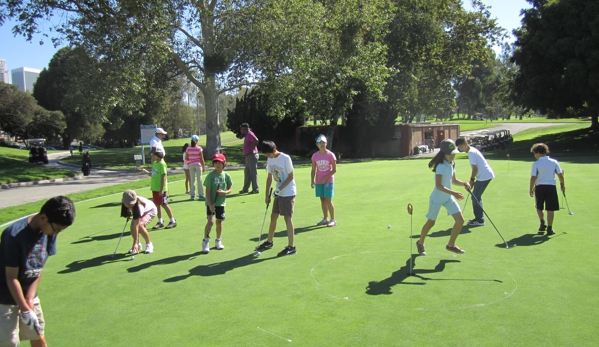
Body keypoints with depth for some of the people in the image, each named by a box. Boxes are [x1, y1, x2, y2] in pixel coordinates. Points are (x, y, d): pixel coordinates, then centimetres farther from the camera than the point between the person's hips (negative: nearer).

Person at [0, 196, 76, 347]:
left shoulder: (50, 231, -10)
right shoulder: (14, 235, -29)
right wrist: (25, 310, -17)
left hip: (29, 295, 6)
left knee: (37, 334, 15)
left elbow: (39, 267, -2)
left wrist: (30, 299, -8)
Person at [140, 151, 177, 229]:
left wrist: (162, 189, -21)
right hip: (155, 188, 8)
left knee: (164, 205, -3)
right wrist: (146, 172, 2)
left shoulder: (162, 164, -14)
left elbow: (163, 176, -18)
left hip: (161, 189, -8)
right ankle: (160, 222, 20)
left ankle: (173, 221, 7)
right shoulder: (154, 163, 12)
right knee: (157, 205, 11)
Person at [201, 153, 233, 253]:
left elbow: (230, 189, 9)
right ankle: (205, 241, 0)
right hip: (211, 203, -4)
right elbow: (207, 191, -11)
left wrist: (225, 192, -14)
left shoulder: (226, 176, 1)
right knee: (211, 221, -15)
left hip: (221, 203, 4)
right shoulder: (210, 175, -10)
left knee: (219, 222, 13)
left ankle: (218, 241, 30)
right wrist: (210, 204, -17)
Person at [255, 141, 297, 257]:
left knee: (287, 218, -7)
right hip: (278, 193, 7)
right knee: (273, 216, 14)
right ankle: (269, 241, 30)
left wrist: (279, 189, -19)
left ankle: (291, 247, -1)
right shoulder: (270, 160, 4)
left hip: (288, 193, -7)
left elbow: (291, 176, -15)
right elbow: (269, 177, 9)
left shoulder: (285, 158, -18)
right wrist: (267, 195, 7)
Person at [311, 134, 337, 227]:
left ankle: (333, 220, 1)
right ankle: (325, 218, 17)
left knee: (328, 200, -7)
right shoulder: (315, 156, 2)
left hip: (328, 180, -4)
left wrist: (325, 178, -15)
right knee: (322, 199, 8)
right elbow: (313, 170, 8)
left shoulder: (330, 155, -8)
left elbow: (334, 170, -7)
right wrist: (312, 181, -2)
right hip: (319, 181, 4)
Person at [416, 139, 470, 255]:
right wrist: (454, 193, -36)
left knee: (460, 220, -1)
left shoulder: (451, 164, 2)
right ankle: (420, 242, 33)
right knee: (430, 223, 9)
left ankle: (451, 245, 17)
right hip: (437, 199, -7)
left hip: (448, 198, 7)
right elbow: (438, 186, -30)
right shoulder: (441, 166, -23)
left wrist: (464, 183, -4)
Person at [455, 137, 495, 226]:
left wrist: (471, 180, -8)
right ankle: (478, 218, 23)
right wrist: (473, 179, 13)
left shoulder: (471, 152, -16)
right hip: (485, 175, 10)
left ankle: (480, 220, 0)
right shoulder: (472, 150, 15)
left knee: (475, 197, -6)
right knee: (476, 196, 15)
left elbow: (475, 169, -20)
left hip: (484, 176, -10)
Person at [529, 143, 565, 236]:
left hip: (539, 187, -1)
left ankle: (542, 223, 7)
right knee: (550, 209, 5)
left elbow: (533, 177, -11)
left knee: (539, 207, 20)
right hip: (551, 186, 2)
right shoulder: (554, 162, 2)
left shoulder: (536, 164, -7)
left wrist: (531, 189, -1)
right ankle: (549, 228, 6)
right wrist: (562, 185, 19)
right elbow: (560, 175, 4)